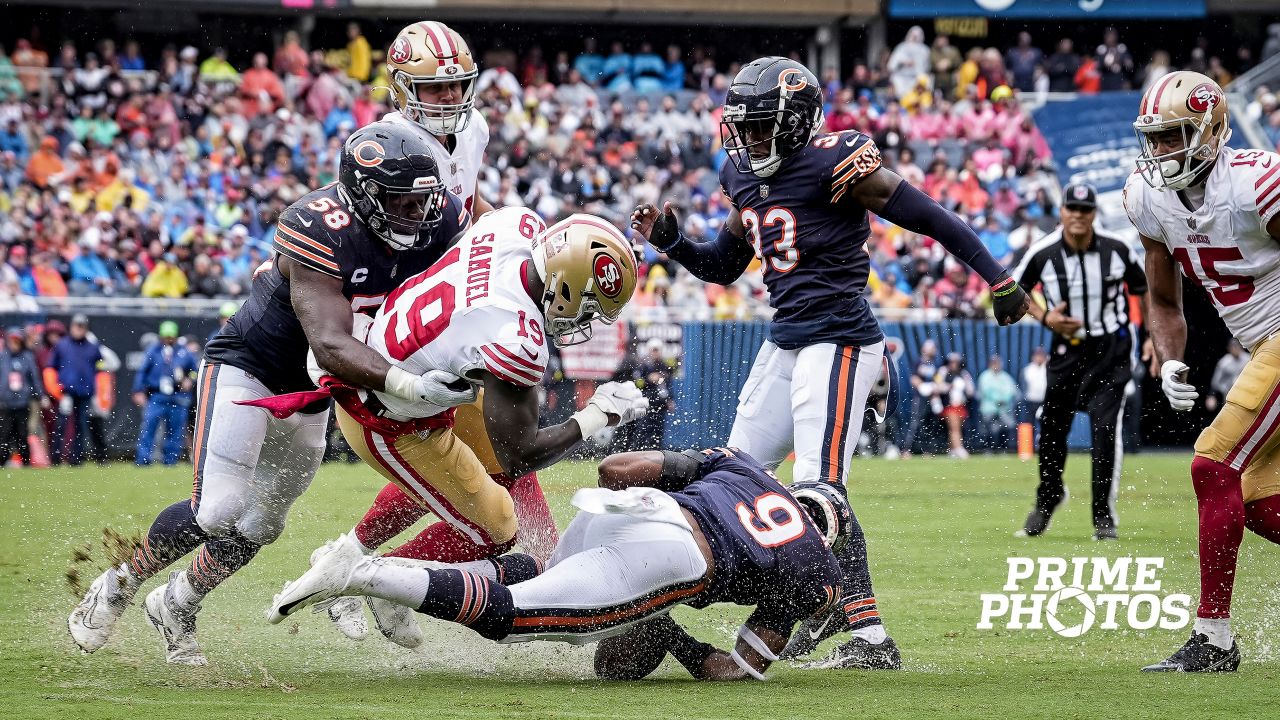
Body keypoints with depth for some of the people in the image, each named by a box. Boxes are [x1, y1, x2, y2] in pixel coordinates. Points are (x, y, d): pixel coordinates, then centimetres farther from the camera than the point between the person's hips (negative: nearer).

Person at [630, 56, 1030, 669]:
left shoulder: (834, 164, -16)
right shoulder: (745, 176, 10)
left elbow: (930, 219, -13)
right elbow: (723, 267, 21)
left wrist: (998, 279, -13)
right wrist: (669, 240, 3)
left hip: (838, 341, -9)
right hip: (784, 343, 9)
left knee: (819, 489, -17)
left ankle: (871, 636, -12)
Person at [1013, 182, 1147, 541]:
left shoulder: (1117, 250, -10)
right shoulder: (1042, 254, -11)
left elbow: (1143, 289, 8)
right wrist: (1044, 316, -11)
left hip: (1111, 350, -2)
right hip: (1067, 347, 2)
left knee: (1106, 428, -13)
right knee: (1052, 427, 8)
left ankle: (1104, 515, -4)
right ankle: (1048, 496, 36)